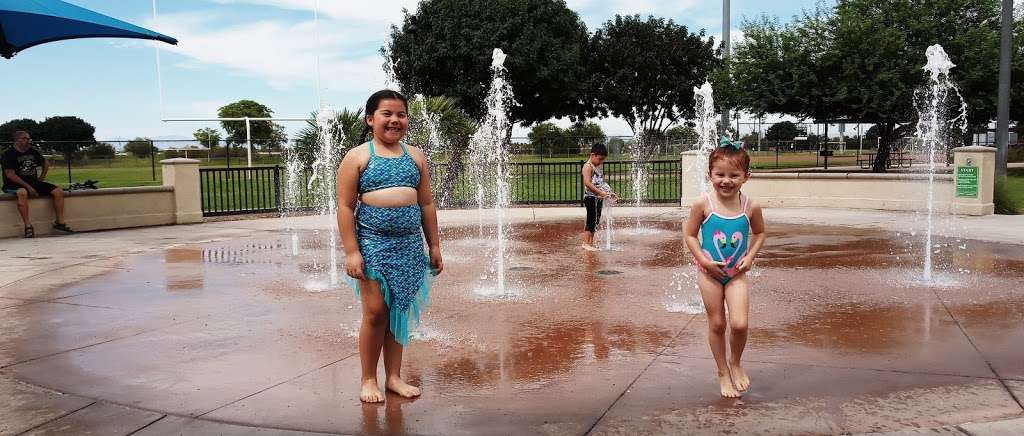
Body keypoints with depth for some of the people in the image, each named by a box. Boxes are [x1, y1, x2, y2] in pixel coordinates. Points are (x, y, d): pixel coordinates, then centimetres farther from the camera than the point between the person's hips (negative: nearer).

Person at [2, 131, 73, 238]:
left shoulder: (33, 152, 11)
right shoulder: (8, 154, -7)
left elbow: (46, 164, 28)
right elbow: (10, 174, -16)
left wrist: (41, 179, 15)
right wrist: (28, 187, -21)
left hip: (34, 182, 6)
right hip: (14, 185, -6)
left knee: (58, 191, -10)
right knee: (22, 193, -41)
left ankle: (60, 222, -6)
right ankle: (28, 226, -37)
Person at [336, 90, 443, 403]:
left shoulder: (415, 156, 12)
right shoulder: (358, 157, 0)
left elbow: (427, 204, 14)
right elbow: (345, 206, -4)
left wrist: (434, 246, 11)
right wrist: (351, 251, -11)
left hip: (409, 244, 4)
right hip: (372, 242, -4)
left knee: (399, 310, 9)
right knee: (376, 311, -4)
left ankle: (394, 376, 20)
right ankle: (368, 379, 12)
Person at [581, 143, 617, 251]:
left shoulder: (600, 166, 16)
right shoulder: (588, 166, -12)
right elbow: (587, 183, -23)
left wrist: (610, 192, 13)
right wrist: (601, 193, -27)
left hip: (599, 198, 9)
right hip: (591, 198, -9)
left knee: (596, 221, 10)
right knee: (591, 220, -7)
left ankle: (590, 242, 17)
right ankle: (586, 243, -1)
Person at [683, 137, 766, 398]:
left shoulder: (751, 207, -8)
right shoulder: (703, 205, -13)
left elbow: (759, 233, 10)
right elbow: (691, 235, -4)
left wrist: (750, 256, -5)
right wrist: (704, 260, -15)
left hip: (737, 273, 1)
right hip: (710, 272, -1)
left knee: (739, 323, -10)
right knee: (716, 323, 8)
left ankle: (735, 363, 21)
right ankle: (723, 373, 27)